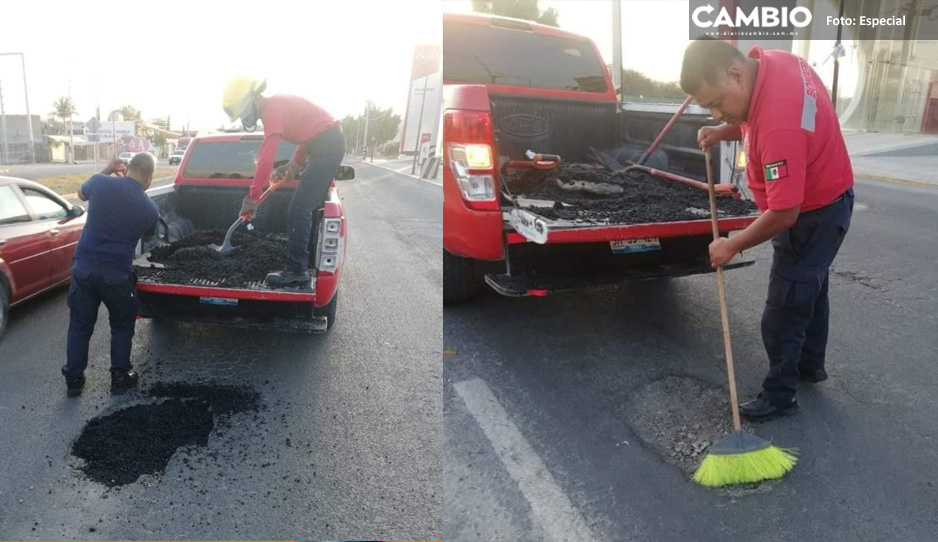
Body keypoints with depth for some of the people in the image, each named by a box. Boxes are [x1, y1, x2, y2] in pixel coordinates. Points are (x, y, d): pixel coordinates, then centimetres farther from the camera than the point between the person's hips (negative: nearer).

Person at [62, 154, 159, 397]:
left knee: (79, 326, 16)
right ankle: (120, 378, 25)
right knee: (122, 327, 18)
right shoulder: (149, 208, -8)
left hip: (83, 267, 2)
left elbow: (81, 194, 19)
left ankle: (73, 380, 26)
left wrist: (107, 171, 21)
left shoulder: (100, 183, -7)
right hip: (117, 274, -2)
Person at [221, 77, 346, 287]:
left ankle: (296, 271, -12)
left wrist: (252, 197, -20)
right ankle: (306, 262, 27)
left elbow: (266, 157, -22)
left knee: (298, 210, -13)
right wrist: (296, 163, 13)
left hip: (326, 146, -11)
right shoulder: (276, 105, 16)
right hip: (329, 144, 11)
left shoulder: (271, 108, -15)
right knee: (309, 208, 17)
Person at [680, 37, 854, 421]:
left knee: (783, 313, 0)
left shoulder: (779, 124, -39)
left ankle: (779, 396, 17)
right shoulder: (769, 61, -11)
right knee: (810, 288, 25)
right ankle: (811, 364, 46)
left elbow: (783, 213, -33)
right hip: (823, 199, 10)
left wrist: (732, 245, -20)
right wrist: (725, 132, -4)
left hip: (813, 214, -10)